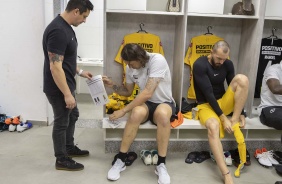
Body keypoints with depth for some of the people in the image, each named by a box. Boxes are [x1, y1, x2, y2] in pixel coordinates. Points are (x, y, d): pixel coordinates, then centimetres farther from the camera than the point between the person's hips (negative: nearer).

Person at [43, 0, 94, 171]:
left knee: (73, 115, 22)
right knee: (62, 122, 4)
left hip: (67, 84, 10)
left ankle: (69, 147, 41)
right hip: (58, 88, -10)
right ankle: (62, 160, 22)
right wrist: (67, 94, -26)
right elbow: (55, 66, -28)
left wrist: (79, 71, 17)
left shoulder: (66, 27, 7)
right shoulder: (58, 31, -26)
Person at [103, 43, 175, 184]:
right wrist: (112, 85, -6)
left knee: (162, 113, -40)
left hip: (164, 103, -3)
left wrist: (123, 111, -24)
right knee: (137, 112, -34)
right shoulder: (130, 68, -2)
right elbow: (128, 92, 13)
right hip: (145, 103, 4)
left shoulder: (157, 60, -23)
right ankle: (120, 160, -18)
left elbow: (147, 93, -28)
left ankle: (161, 165, -22)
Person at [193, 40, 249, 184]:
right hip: (206, 105, -5)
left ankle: (234, 122, -16)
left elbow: (236, 90, 2)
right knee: (213, 126, -40)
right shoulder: (200, 65, -17)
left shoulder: (228, 64, 1)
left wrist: (241, 114, -8)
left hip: (223, 102, 5)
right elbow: (208, 94, -22)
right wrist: (223, 118, -25)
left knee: (242, 79, -20)